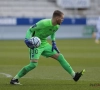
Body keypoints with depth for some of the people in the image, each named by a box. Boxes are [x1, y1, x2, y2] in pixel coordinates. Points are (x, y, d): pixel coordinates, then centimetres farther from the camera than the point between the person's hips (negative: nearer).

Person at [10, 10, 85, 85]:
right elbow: (30, 30, -18)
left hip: (44, 44, 8)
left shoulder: (56, 26, 0)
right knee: (33, 64, -22)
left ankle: (74, 75, 11)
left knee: (60, 57, 4)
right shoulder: (44, 23, -25)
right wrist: (27, 39, -33)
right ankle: (14, 79, -12)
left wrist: (53, 43, 12)